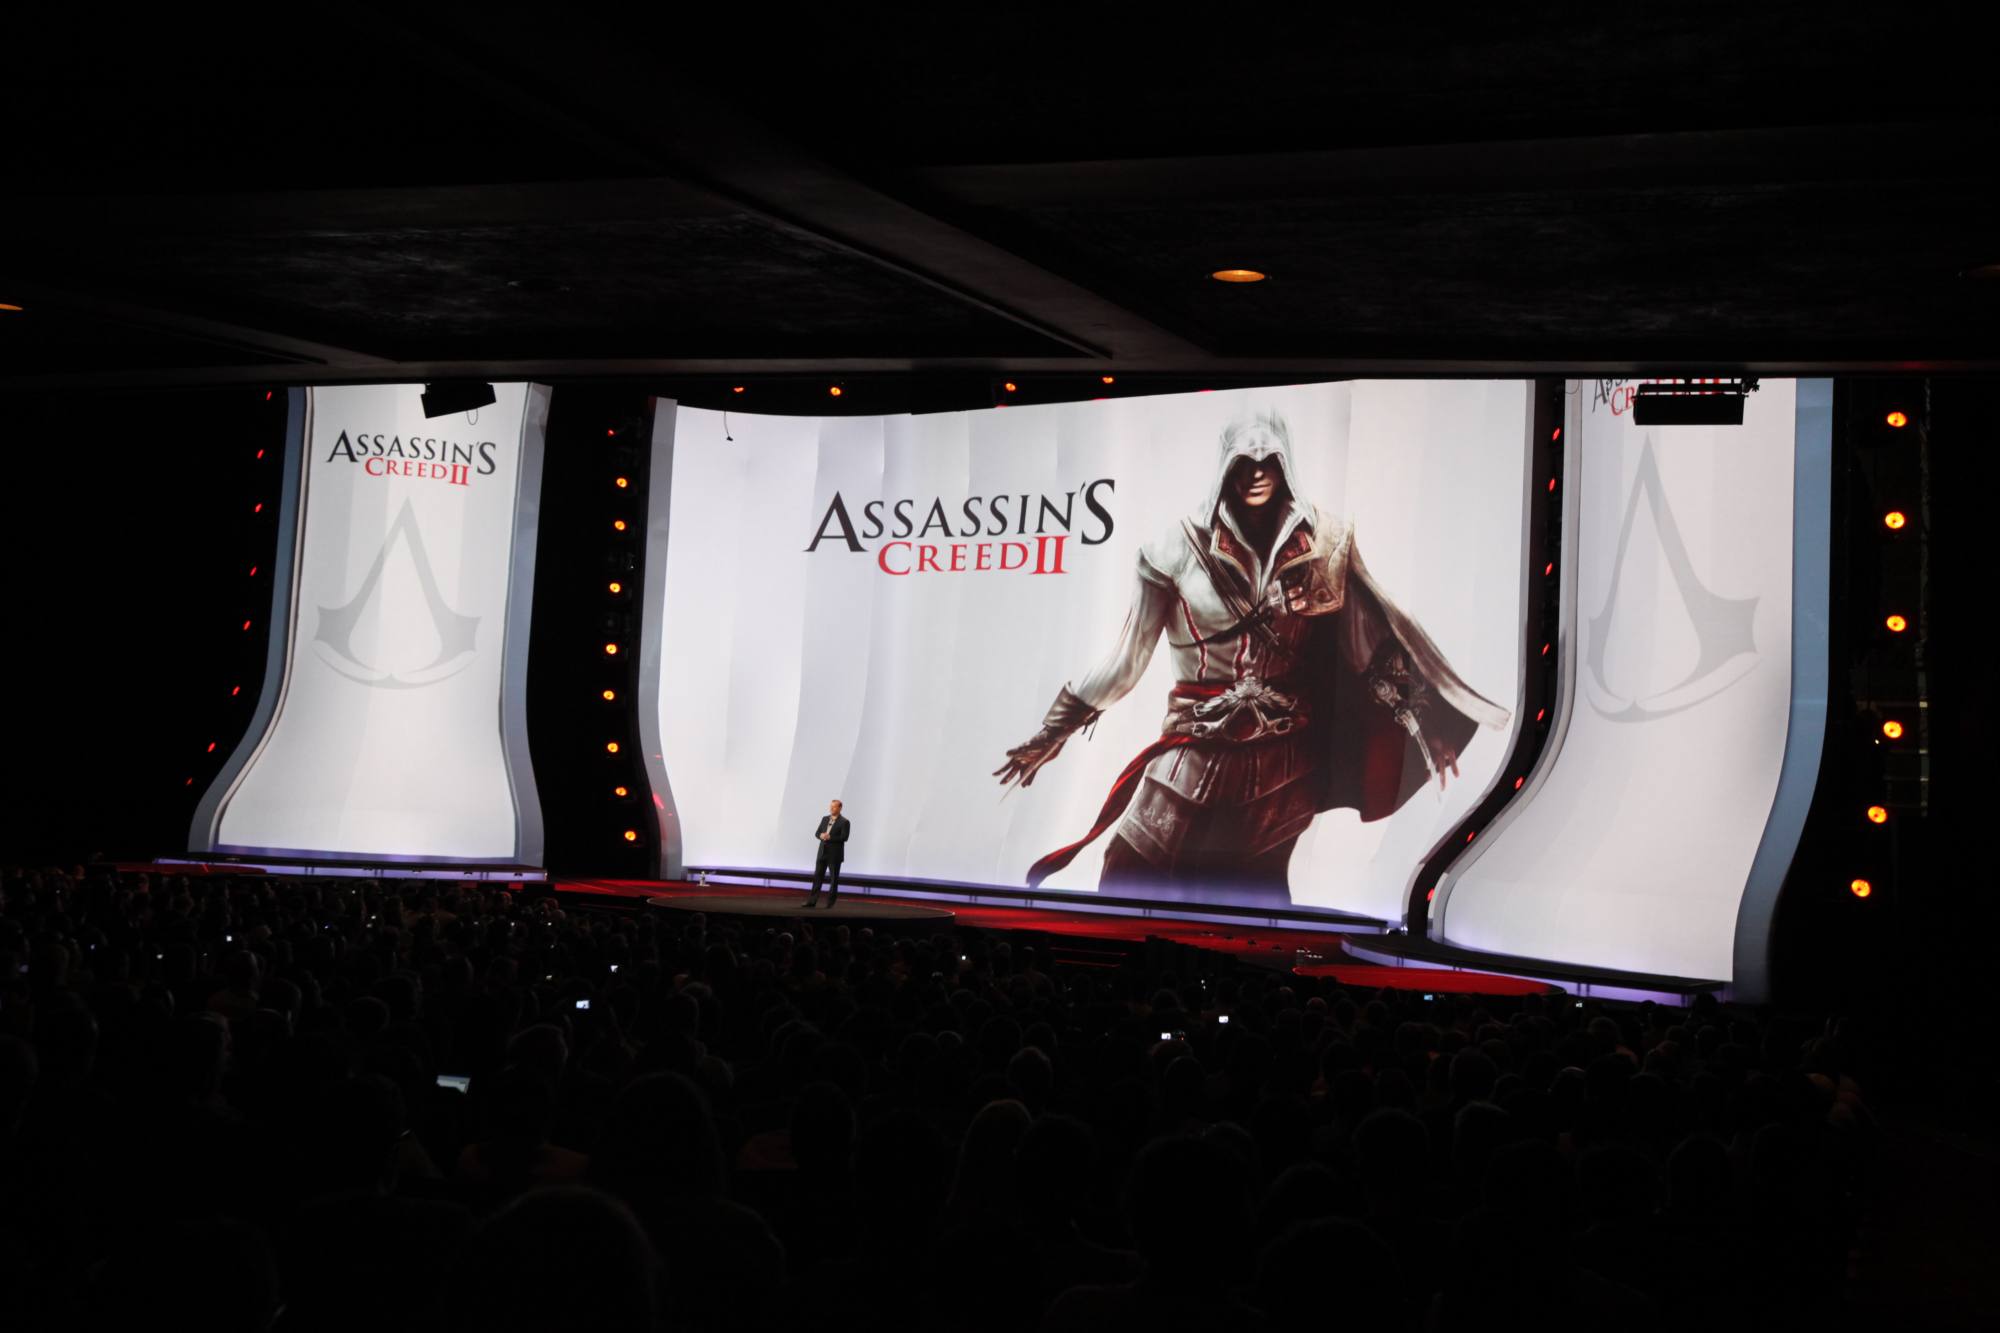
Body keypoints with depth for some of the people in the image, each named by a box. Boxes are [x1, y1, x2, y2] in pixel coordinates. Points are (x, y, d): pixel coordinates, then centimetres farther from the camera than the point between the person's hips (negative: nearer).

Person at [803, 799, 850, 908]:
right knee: (817, 876, 3)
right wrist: (821, 835, -12)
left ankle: (830, 903, 8)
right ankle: (812, 901, 4)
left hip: (835, 854, -5)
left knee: (834, 879, 2)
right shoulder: (825, 818, 12)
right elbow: (817, 833, 11)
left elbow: (844, 837, -16)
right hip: (822, 852, 5)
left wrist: (829, 837, -21)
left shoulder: (844, 822, -7)